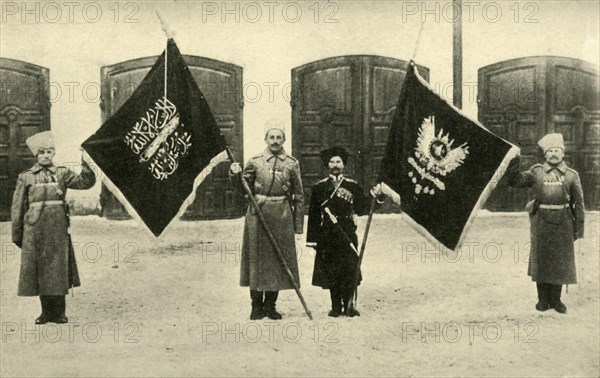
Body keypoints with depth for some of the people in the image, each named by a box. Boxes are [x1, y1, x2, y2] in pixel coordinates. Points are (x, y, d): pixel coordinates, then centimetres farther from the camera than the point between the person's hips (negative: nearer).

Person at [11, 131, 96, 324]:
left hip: (58, 228, 0)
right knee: (39, 270, 5)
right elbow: (17, 207, 8)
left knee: (58, 269, 1)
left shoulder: (62, 173, 7)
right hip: (35, 228, 0)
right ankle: (46, 311, 17)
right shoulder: (26, 177, 6)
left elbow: (85, 182, -6)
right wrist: (16, 234, 6)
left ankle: (58, 312, 10)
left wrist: (86, 168, -26)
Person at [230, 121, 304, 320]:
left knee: (279, 259, 4)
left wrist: (298, 224, 2)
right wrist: (236, 175, -13)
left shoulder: (292, 164, 5)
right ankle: (257, 305, 13)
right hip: (258, 214, 0)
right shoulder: (255, 162, 4)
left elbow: (299, 196, 6)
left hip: (282, 215, 1)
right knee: (256, 257, 2)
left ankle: (270, 305, 16)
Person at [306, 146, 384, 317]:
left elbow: (361, 209, 7)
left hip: (348, 235, 0)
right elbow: (313, 215, 3)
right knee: (331, 272, 3)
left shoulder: (353, 186, 7)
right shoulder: (319, 187, 5)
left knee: (350, 271, -2)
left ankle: (348, 305, 9)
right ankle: (336, 306, 13)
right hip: (327, 237, 0)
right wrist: (312, 239, -1)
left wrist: (374, 196, -7)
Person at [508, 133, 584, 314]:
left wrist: (579, 226, 1)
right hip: (541, 221, 0)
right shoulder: (536, 172, 4)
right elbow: (515, 182, -1)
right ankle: (543, 298, 18)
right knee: (540, 259, 5)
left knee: (560, 260, 7)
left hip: (563, 222, 0)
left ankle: (556, 299, 20)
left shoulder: (571, 175, 3)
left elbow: (579, 202, 5)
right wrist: (514, 168, -20)